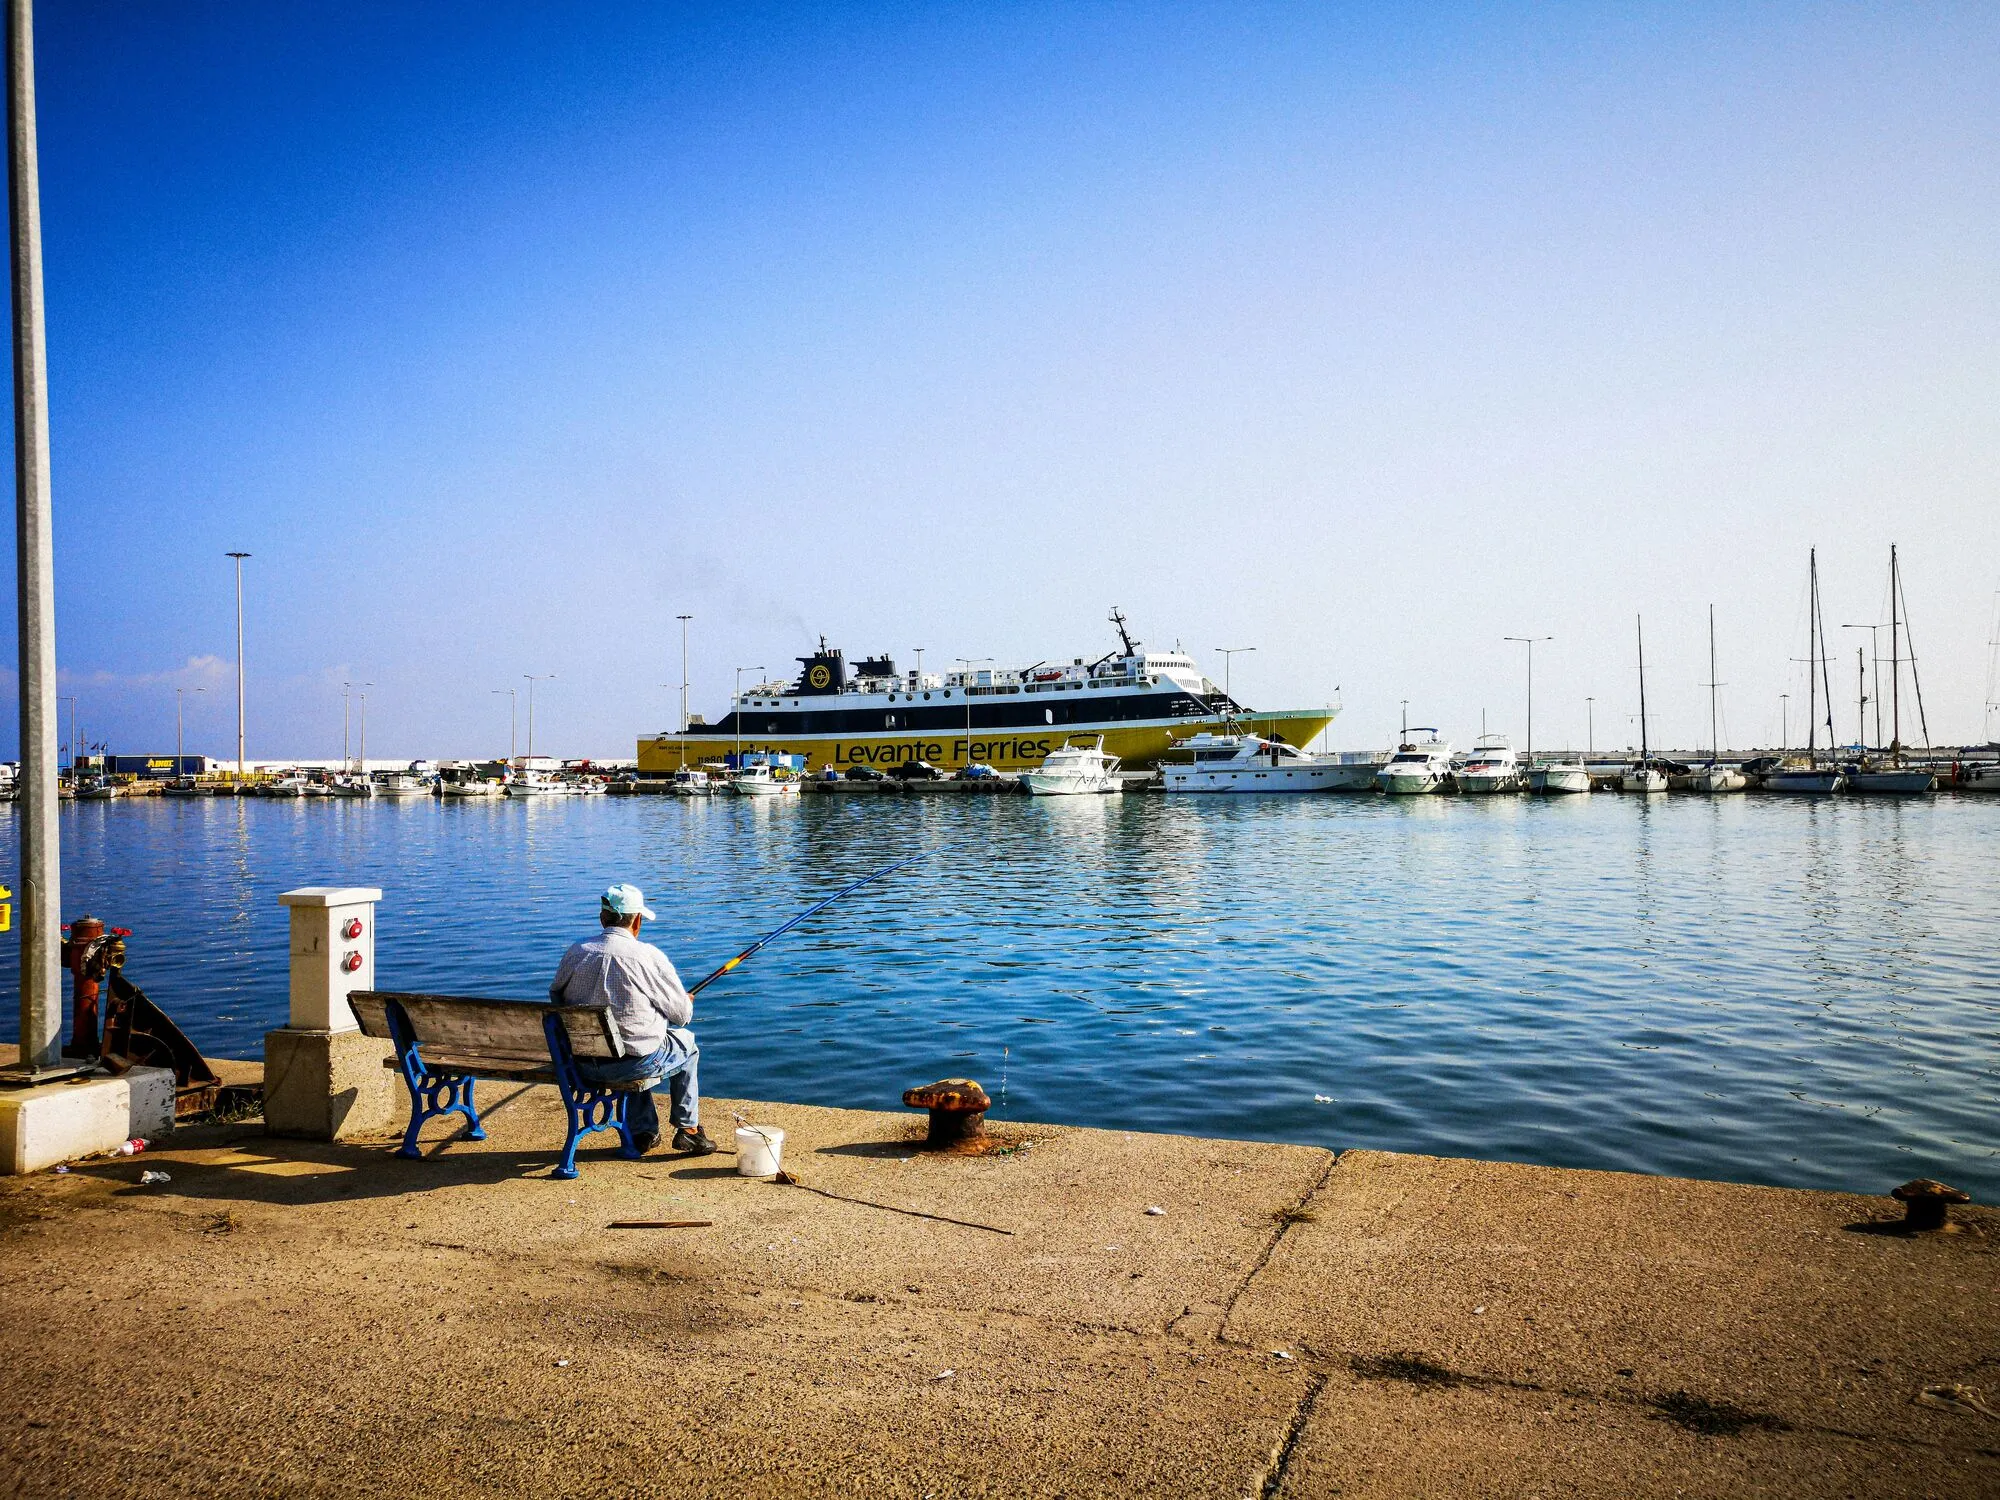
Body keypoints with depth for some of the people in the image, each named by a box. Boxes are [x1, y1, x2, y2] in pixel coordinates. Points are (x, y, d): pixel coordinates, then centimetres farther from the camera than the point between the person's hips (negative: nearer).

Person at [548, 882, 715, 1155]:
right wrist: (687, 1000, 20)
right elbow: (682, 1014, -4)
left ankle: (643, 1132, 35)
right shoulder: (649, 956, -13)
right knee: (685, 1043, 24)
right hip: (635, 1063, -5)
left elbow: (555, 997, 14)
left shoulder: (575, 953, -1)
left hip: (582, 1066, 5)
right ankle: (688, 1130, 27)